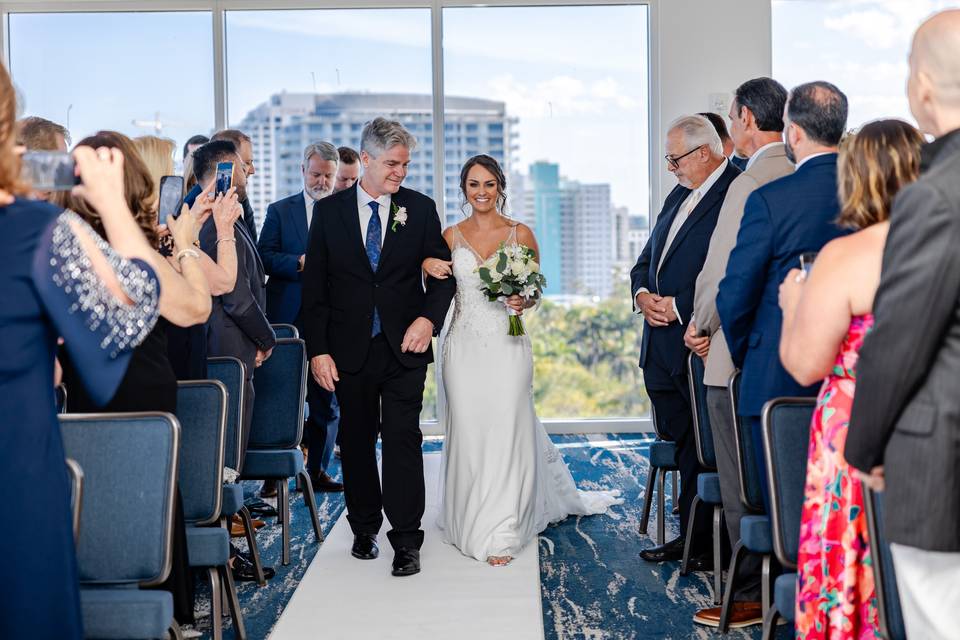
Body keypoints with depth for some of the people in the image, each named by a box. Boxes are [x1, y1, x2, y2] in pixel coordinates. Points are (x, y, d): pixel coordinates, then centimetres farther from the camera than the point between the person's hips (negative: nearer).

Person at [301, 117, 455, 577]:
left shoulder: (420, 209, 3)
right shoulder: (329, 211, 1)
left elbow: (442, 272, 5)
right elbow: (314, 286, 1)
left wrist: (429, 318, -14)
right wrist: (317, 349, -5)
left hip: (404, 347, -1)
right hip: (350, 349, 1)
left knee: (402, 439, -6)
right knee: (356, 441, 11)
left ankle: (405, 541, -2)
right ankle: (364, 528, 26)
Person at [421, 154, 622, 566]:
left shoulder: (521, 234, 3)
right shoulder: (452, 236, 7)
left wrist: (523, 302, -13)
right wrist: (427, 266, -8)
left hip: (507, 346, -2)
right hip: (464, 347, 2)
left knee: (505, 434, -5)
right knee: (467, 434, 3)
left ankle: (500, 534, 1)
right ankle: (472, 522, 18)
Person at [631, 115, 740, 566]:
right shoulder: (678, 197, 17)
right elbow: (646, 259, 21)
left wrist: (679, 306, -18)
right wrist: (642, 293, 0)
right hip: (661, 349, 9)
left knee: (701, 450, 2)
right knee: (679, 442, 15)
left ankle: (703, 542, 14)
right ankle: (689, 535, 25)